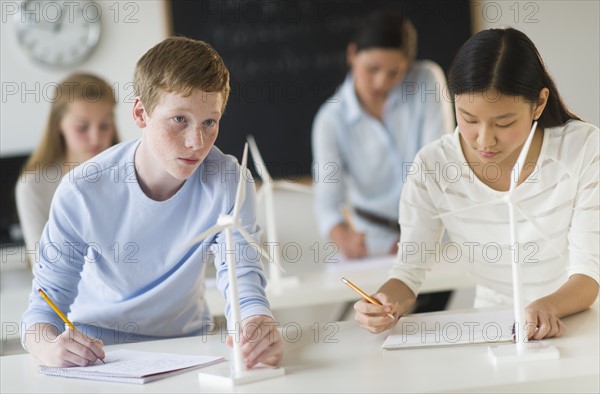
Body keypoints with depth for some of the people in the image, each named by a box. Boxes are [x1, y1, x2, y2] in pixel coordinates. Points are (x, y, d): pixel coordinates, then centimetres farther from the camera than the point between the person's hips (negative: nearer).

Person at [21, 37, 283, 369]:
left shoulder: (229, 184, -14)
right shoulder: (82, 192, -18)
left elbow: (241, 279, -20)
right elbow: (45, 305, -15)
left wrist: (258, 324, -44)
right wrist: (49, 346, -39)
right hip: (92, 349, -1)